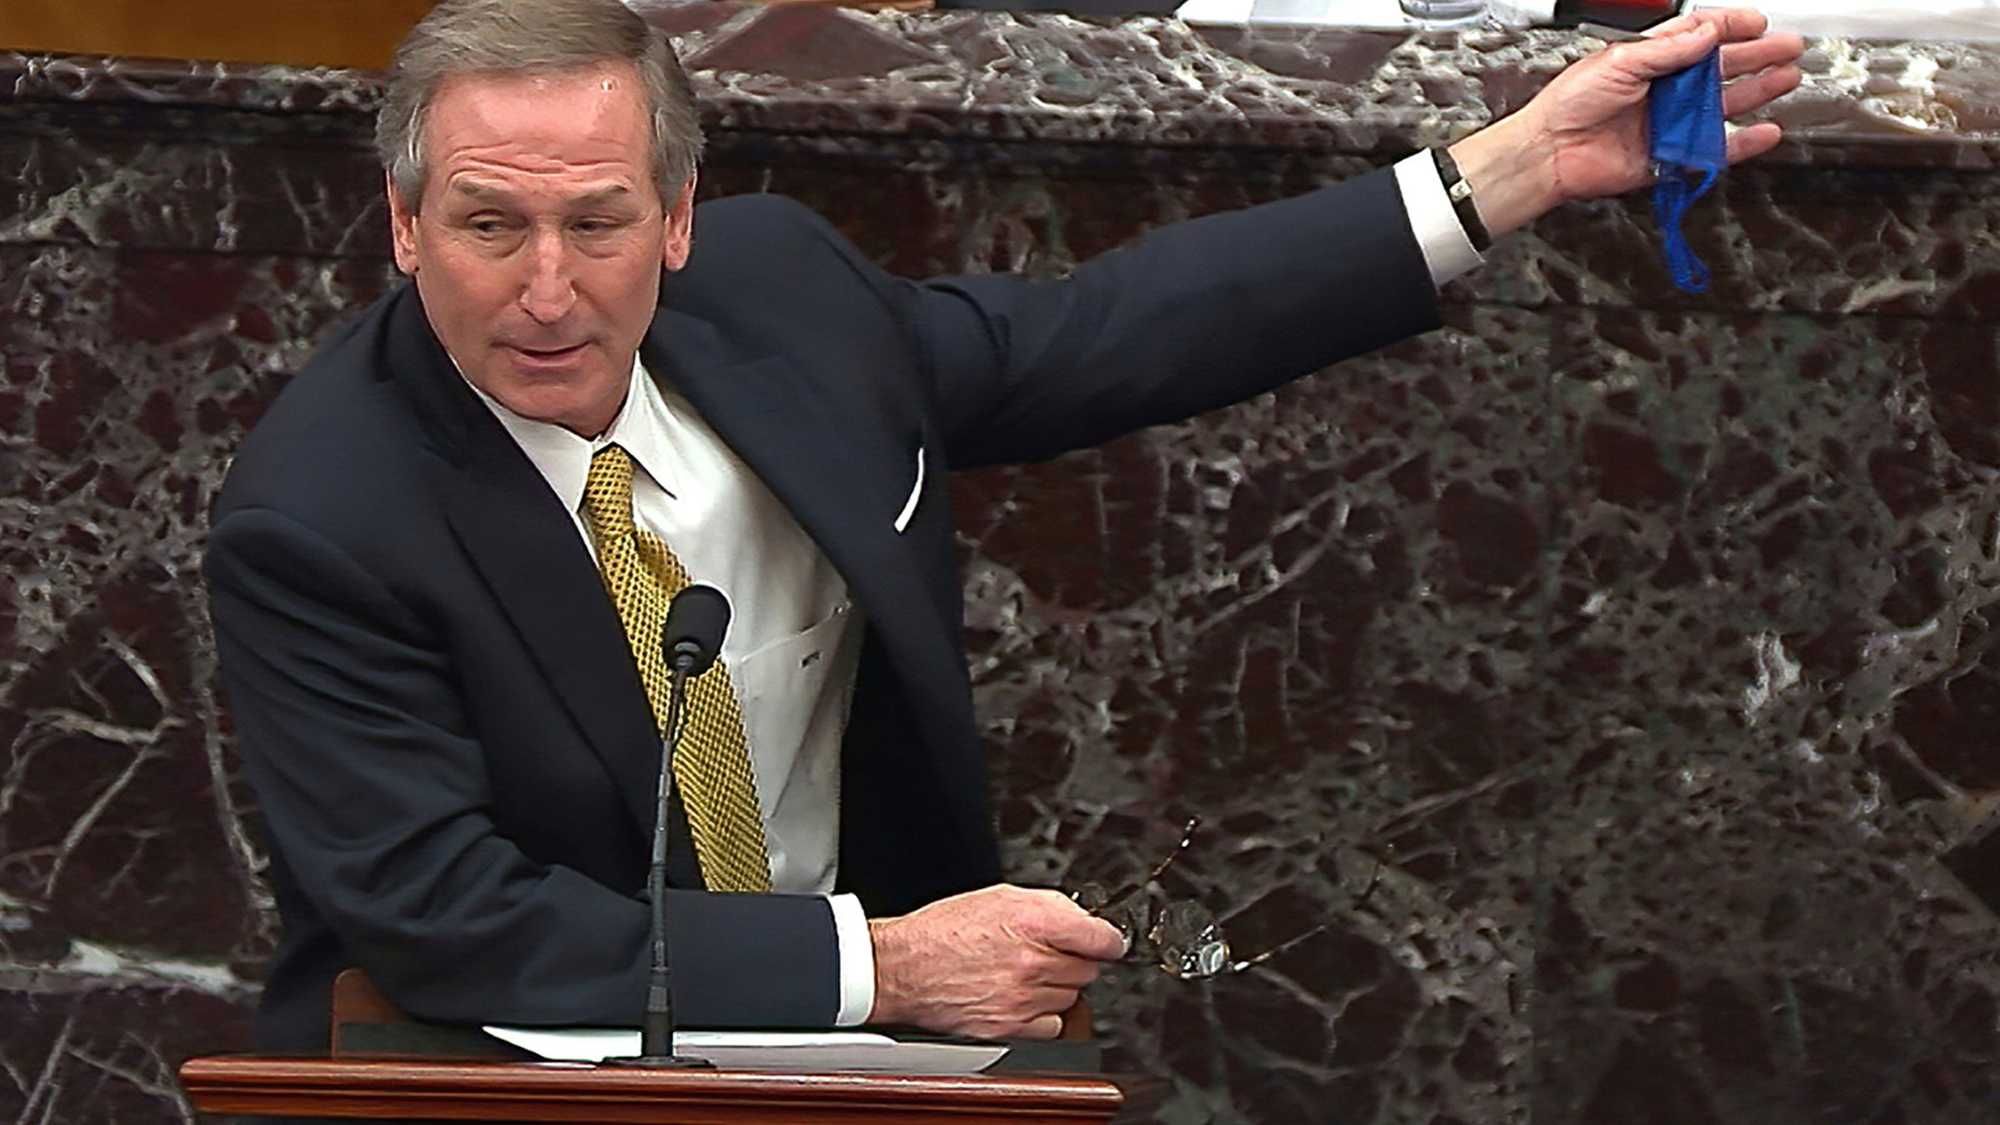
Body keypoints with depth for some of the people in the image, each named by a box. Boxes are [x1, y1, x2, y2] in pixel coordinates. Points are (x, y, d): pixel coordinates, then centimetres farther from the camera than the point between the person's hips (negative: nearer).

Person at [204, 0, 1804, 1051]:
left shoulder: (771, 283, -2)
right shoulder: (317, 530, -17)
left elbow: (1109, 335, 8)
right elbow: (446, 918, -22)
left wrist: (1526, 165, 4)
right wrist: (878, 964, -23)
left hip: (854, 1024, 5)